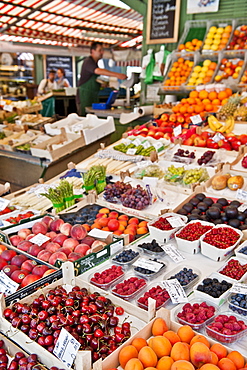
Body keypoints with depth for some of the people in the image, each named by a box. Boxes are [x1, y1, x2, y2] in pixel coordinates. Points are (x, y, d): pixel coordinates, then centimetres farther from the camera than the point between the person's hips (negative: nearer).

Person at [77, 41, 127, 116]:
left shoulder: (95, 63, 18)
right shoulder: (88, 61, -12)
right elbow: (98, 71, -32)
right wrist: (117, 75, -38)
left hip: (94, 95, 9)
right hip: (85, 93, -9)